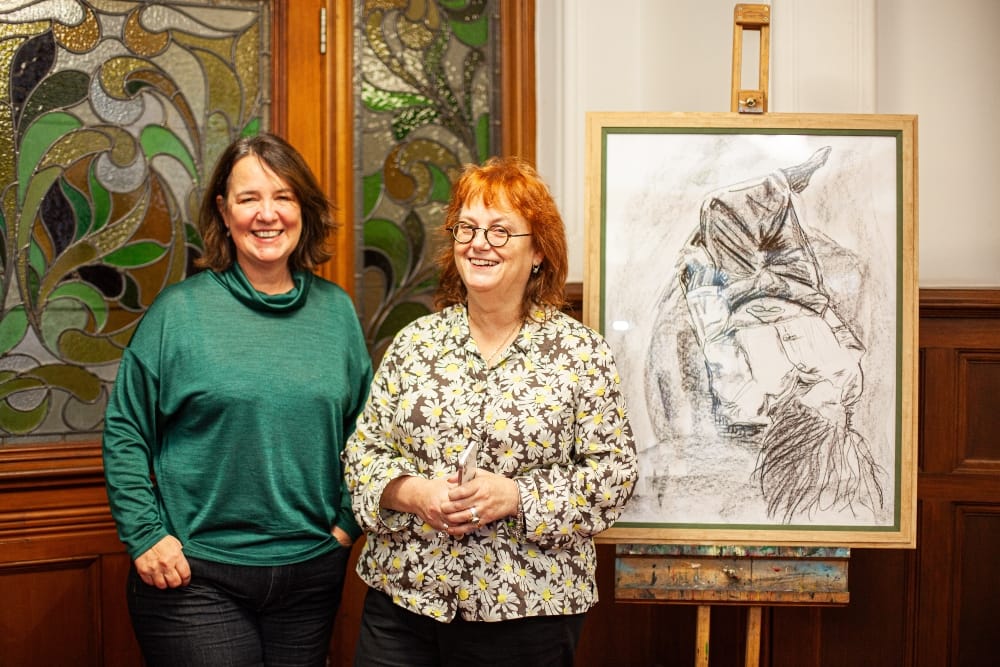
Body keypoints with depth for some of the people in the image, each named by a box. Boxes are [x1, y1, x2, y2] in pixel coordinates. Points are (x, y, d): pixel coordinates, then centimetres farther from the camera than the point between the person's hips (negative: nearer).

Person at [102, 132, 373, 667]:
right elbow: (125, 431, -3)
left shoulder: (335, 310, 5)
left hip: (312, 568, 4)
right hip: (196, 576, -3)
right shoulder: (180, 311, -5)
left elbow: (361, 425, 15)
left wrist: (350, 518, 7)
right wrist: (145, 535, -8)